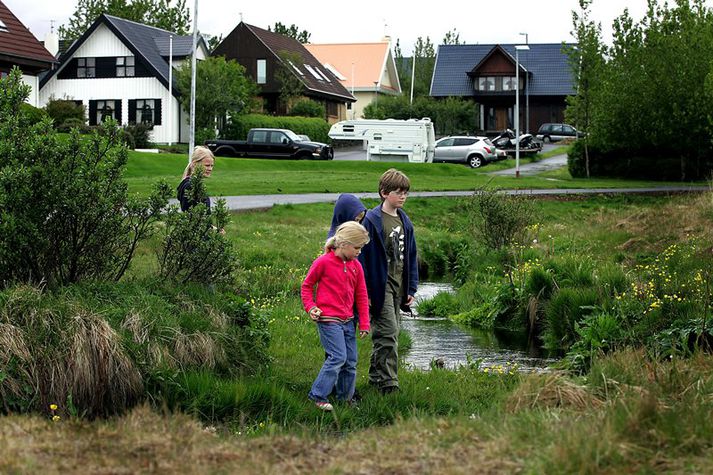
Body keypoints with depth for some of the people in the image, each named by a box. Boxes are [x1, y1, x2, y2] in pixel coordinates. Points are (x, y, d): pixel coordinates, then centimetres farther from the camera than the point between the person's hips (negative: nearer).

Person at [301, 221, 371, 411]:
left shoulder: (356, 266, 9)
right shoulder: (323, 262, -8)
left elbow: (361, 296, 13)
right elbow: (307, 285, 3)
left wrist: (364, 324, 10)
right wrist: (310, 307, -10)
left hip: (348, 320, 7)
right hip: (328, 319, -7)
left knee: (351, 360, 8)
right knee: (338, 357, -15)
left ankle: (346, 398, 23)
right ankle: (318, 396, -6)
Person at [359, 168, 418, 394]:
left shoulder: (404, 221, 11)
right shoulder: (372, 220, -11)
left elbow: (410, 256, 16)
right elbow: (363, 256, -11)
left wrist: (411, 288, 13)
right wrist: (365, 290, -14)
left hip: (398, 286, 7)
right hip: (380, 285, -7)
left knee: (389, 333, 12)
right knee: (388, 333, -11)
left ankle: (375, 378, 22)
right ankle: (388, 383, -7)